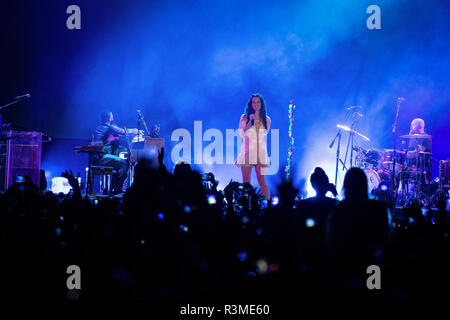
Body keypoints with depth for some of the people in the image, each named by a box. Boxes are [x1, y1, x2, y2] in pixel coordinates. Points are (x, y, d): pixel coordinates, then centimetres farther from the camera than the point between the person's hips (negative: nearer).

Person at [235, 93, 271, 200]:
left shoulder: (266, 120, 9)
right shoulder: (244, 117, 6)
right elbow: (241, 133, -1)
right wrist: (250, 122, -7)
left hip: (260, 151, 1)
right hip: (247, 151, -1)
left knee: (261, 180, -4)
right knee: (246, 181, -3)